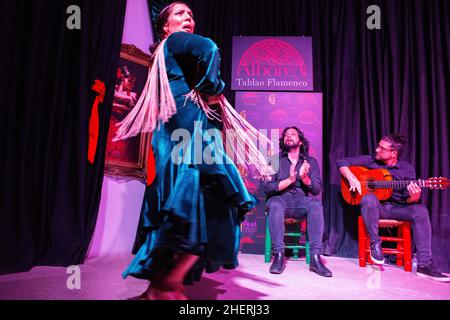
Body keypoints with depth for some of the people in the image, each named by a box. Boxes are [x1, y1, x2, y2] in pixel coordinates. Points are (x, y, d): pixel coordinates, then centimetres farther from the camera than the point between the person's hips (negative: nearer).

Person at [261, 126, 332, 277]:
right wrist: (289, 180, -15)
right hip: (281, 197, -1)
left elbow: (317, 190, 3)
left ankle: (315, 257, -29)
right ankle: (278, 256, -30)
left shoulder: (311, 161, 13)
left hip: (301, 199, 1)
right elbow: (266, 187, -3)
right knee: (275, 205, -36)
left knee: (316, 205, -31)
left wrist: (305, 178, -17)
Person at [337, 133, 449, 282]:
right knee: (369, 198, -36)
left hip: (396, 208, 2)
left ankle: (424, 264, -23)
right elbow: (342, 162, 0)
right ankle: (375, 243, -17)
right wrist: (351, 178, -17)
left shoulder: (406, 169, 0)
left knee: (420, 210, -26)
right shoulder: (370, 160, 0)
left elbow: (409, 200, -2)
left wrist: (414, 197, -27)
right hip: (374, 206, -1)